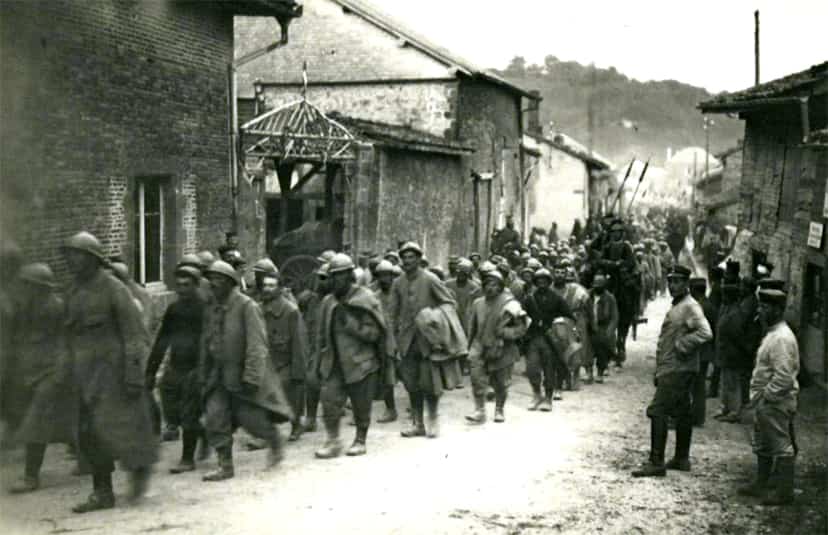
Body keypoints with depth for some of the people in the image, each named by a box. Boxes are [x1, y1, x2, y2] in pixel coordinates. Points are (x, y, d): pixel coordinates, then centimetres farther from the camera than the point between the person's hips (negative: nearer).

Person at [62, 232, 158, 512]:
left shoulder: (114, 289, -10)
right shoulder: (73, 293, 12)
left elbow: (135, 333, -13)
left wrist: (134, 374, -19)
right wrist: (73, 370, 17)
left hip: (112, 368, -7)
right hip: (85, 372, 7)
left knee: (110, 426, -13)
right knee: (90, 433, 5)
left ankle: (140, 468, 12)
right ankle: (102, 493, 11)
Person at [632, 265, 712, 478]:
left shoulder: (691, 307, -13)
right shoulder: (676, 307, 16)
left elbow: (705, 333, -27)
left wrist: (681, 345, -20)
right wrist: (659, 371, 19)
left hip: (677, 370, -10)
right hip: (671, 370, 10)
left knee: (657, 412, -12)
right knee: (682, 413, 14)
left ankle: (656, 463, -10)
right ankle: (681, 459, 22)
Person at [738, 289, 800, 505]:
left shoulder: (781, 338, -21)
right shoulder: (772, 334, 12)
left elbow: (783, 378, -26)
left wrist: (765, 396, -17)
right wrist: (758, 395, 15)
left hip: (776, 403, -11)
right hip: (766, 402, 11)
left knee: (782, 446, 0)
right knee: (762, 445, 20)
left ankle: (785, 492, 9)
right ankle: (761, 484, 32)